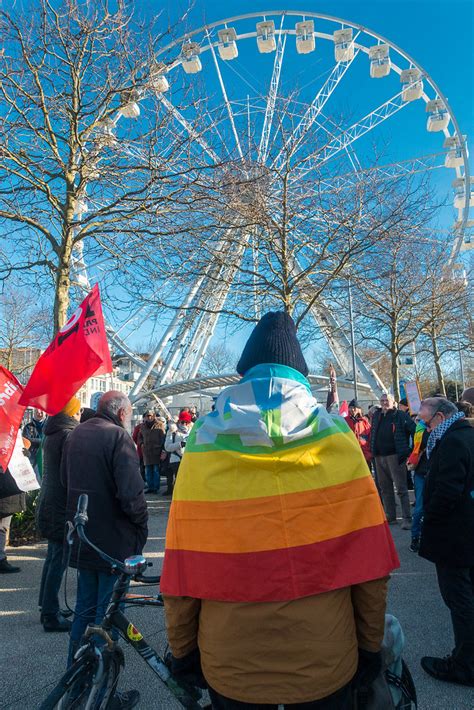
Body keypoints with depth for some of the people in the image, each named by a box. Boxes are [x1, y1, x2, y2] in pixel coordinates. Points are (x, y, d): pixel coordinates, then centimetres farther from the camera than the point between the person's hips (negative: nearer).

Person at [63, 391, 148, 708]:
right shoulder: (118, 437, -20)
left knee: (85, 609, 23)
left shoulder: (75, 435, 6)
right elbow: (132, 494, -25)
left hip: (82, 541, 8)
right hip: (115, 543, -8)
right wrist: (142, 527, -9)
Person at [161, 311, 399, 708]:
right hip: (327, 664, 1)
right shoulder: (337, 440, -12)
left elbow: (181, 569, -9)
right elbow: (370, 562, -8)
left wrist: (182, 650, 6)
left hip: (231, 666, 0)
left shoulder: (204, 446, -13)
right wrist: (371, 644, 6)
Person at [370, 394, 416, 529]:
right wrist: (372, 450, 15)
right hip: (379, 457, 7)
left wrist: (411, 450, -11)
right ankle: (390, 516, 24)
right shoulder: (376, 415, 11)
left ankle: (407, 518, 1)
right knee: (385, 488, 13)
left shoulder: (400, 415, -6)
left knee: (401, 488, -4)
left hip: (395, 456, -6)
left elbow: (414, 430, -10)